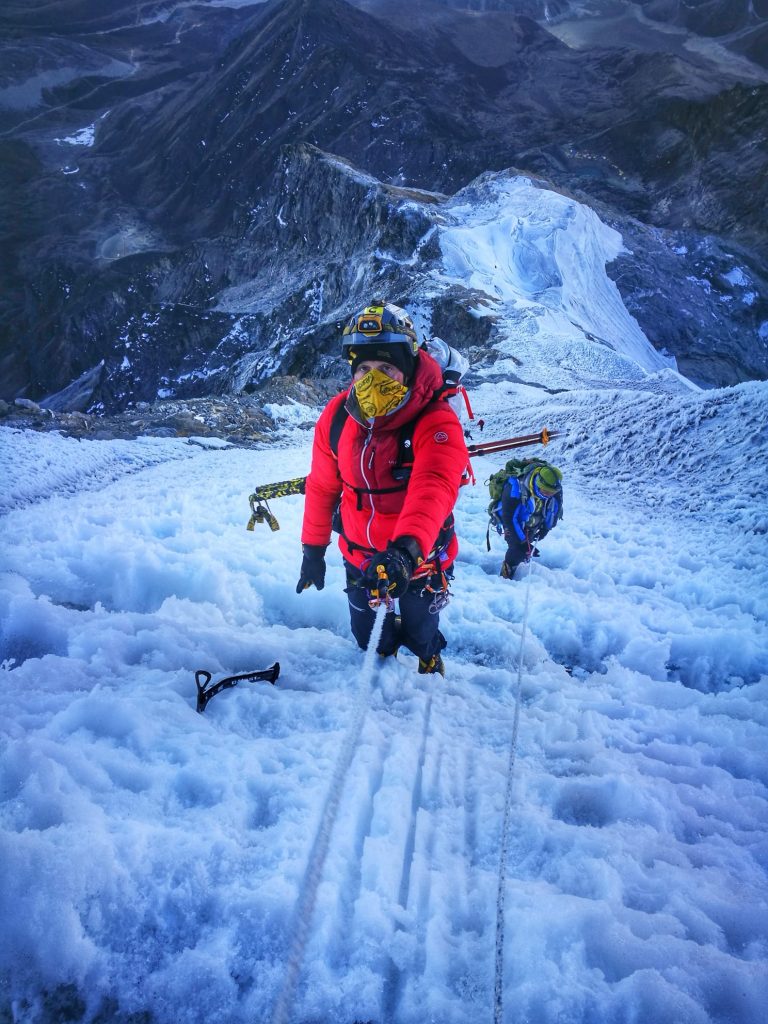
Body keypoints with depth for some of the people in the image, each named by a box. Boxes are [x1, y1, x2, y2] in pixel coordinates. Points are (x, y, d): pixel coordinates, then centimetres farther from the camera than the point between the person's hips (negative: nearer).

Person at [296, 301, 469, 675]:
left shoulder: (436, 421, -27)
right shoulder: (337, 416, -12)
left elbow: (433, 490, -44)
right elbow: (323, 486, 0)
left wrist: (407, 548, -61)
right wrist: (313, 548, 6)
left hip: (419, 564, -3)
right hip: (360, 560, 4)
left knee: (419, 643, 19)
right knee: (368, 645, 23)